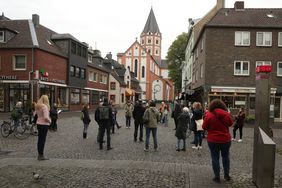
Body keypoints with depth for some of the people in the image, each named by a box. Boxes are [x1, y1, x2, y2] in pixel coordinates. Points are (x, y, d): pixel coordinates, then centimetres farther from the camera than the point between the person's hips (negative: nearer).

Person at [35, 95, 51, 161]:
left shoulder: (37, 106, 8)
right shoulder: (44, 106, -17)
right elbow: (46, 117, -24)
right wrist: (50, 121, -5)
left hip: (39, 123, 8)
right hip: (44, 124, -8)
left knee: (40, 139, 14)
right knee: (43, 140, -2)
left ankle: (39, 155, 21)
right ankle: (41, 155, 3)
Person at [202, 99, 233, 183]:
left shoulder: (209, 114, -15)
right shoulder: (226, 114, -7)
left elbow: (204, 127, -7)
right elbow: (230, 124, 10)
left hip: (213, 140, -3)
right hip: (226, 139, 3)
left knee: (215, 158, 7)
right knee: (225, 156, 19)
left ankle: (217, 177, 13)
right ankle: (226, 174, 29)